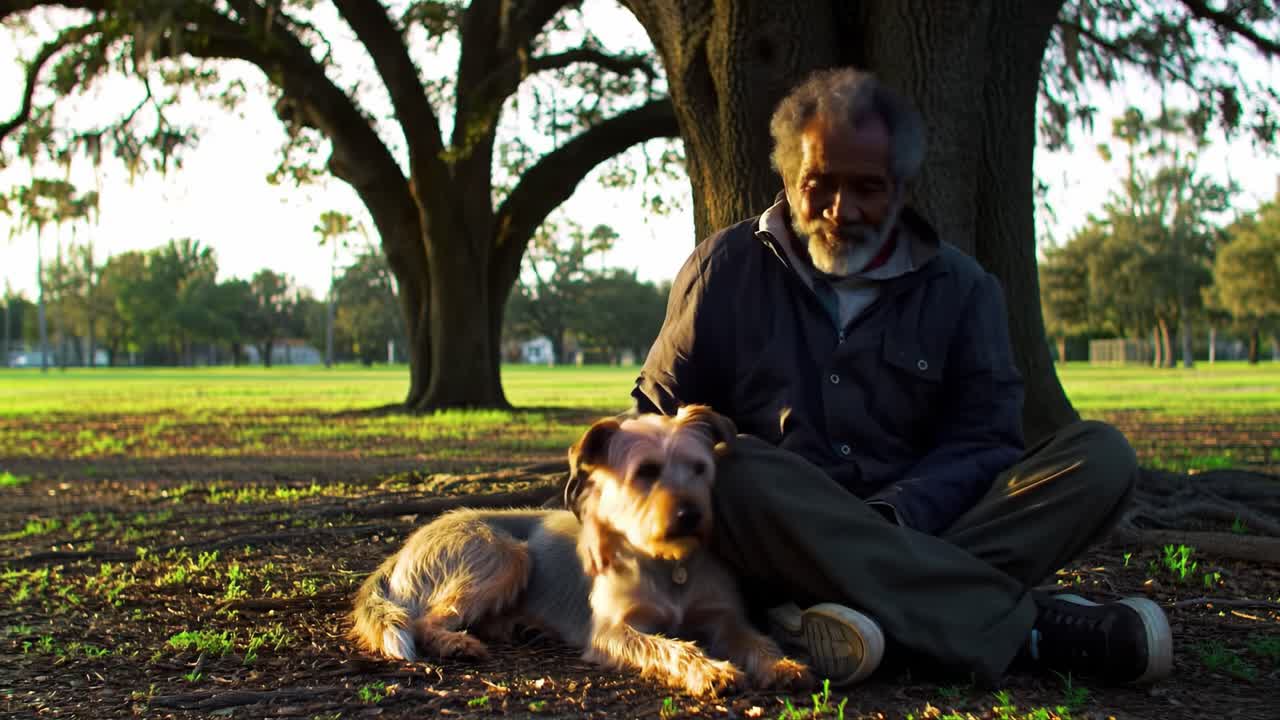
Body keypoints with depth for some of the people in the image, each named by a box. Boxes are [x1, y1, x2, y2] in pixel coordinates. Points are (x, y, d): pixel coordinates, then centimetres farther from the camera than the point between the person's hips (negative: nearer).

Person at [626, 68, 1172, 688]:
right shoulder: (728, 269, 9)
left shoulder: (960, 287, 11)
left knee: (1099, 455, -18)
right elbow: (657, 414, 11)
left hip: (919, 533, 2)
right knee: (740, 471, -37)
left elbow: (986, 435, 3)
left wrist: (895, 514, -18)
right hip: (777, 541, -1)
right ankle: (1028, 624, -38)